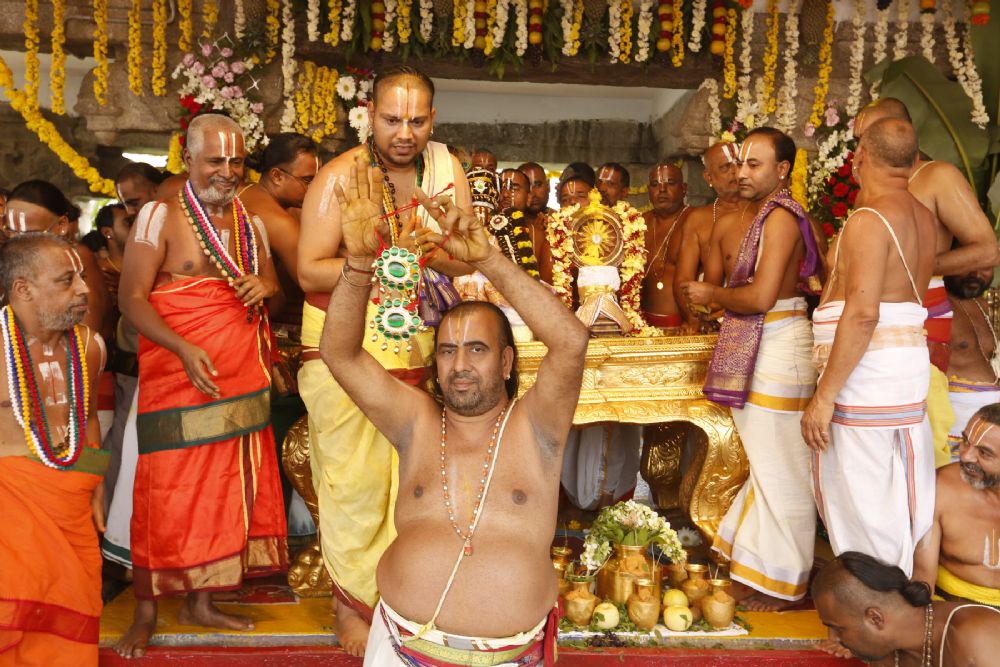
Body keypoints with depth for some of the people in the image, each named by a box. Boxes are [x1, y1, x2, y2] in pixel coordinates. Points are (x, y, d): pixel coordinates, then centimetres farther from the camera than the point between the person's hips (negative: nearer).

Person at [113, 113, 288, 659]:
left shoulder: (251, 223, 13)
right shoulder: (160, 217, -4)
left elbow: (273, 284, 21)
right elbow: (132, 297, -8)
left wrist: (264, 288, -4)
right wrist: (183, 348, -22)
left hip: (244, 383, 5)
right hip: (178, 381, -5)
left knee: (228, 491, 9)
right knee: (167, 493, 0)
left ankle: (200, 603, 24)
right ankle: (146, 612, 16)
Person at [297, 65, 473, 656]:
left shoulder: (446, 169, 1)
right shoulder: (339, 177, -11)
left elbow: (469, 261, -1)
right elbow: (309, 272, -13)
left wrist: (432, 251, -22)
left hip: (417, 342, 4)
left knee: (410, 472, 9)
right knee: (356, 477, 2)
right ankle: (353, 603, 21)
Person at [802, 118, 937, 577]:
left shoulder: (869, 220, -14)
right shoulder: (921, 216, 14)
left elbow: (862, 315, -23)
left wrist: (824, 396, -21)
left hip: (865, 378, -9)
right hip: (907, 373, 9)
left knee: (861, 504, 0)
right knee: (899, 500, 16)